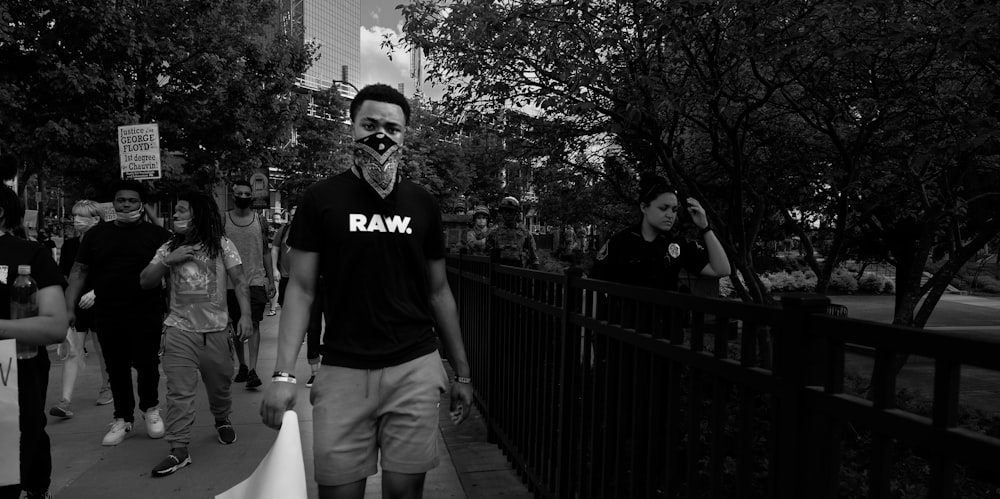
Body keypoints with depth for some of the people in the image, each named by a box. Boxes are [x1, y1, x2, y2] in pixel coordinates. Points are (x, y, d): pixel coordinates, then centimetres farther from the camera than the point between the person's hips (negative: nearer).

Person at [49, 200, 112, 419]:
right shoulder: (69, 245, 6)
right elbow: (63, 278, 10)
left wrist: (94, 292, -23)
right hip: (75, 306, 3)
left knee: (102, 350, 10)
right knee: (71, 351, -3)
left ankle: (106, 388, 30)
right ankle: (65, 401, -4)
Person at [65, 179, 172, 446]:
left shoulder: (158, 234, -1)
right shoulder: (97, 234, 9)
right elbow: (79, 271, 10)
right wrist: (70, 307, 3)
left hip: (147, 316, -3)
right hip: (108, 316, 3)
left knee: (146, 363, 0)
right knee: (116, 368, 10)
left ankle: (150, 407, 25)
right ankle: (122, 418, 25)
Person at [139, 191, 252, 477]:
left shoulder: (221, 245, 1)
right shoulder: (168, 248, 9)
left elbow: (239, 281, -3)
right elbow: (145, 282, 8)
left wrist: (245, 314, -13)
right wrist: (168, 260, -8)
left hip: (216, 329, -1)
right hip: (179, 330, 1)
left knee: (220, 384, 13)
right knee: (179, 392, -3)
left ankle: (223, 421, 40)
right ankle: (179, 450, 3)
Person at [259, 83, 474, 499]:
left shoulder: (422, 203, 6)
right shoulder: (322, 198, 0)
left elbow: (439, 292, 10)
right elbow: (301, 288, 1)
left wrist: (462, 372, 11)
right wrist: (284, 374, -9)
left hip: (414, 369, 2)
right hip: (342, 370, -1)